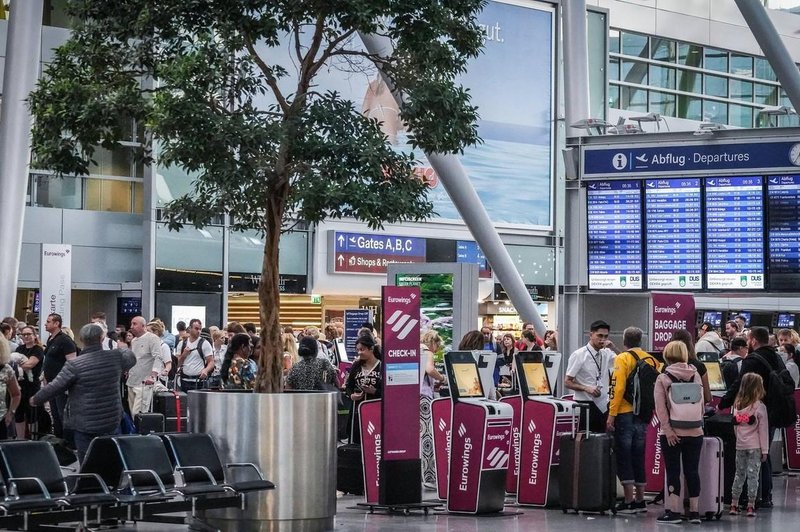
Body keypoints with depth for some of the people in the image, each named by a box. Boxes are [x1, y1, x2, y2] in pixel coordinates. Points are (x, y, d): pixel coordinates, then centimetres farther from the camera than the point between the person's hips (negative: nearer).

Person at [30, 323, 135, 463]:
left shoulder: (74, 365, -15)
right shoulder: (116, 357, -3)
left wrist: (36, 399, 10)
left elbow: (54, 388, -8)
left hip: (86, 426, -4)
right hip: (112, 422, 4)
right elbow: (131, 358, 20)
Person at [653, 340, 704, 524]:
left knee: (673, 472, 3)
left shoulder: (663, 378, -4)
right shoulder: (695, 375, 5)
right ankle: (694, 511, 11)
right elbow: (701, 402, 8)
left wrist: (668, 430, -11)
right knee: (692, 471, 9)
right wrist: (699, 423, 15)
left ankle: (674, 511, 1)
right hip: (695, 432, 3)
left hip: (672, 433, -3)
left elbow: (660, 407, -11)